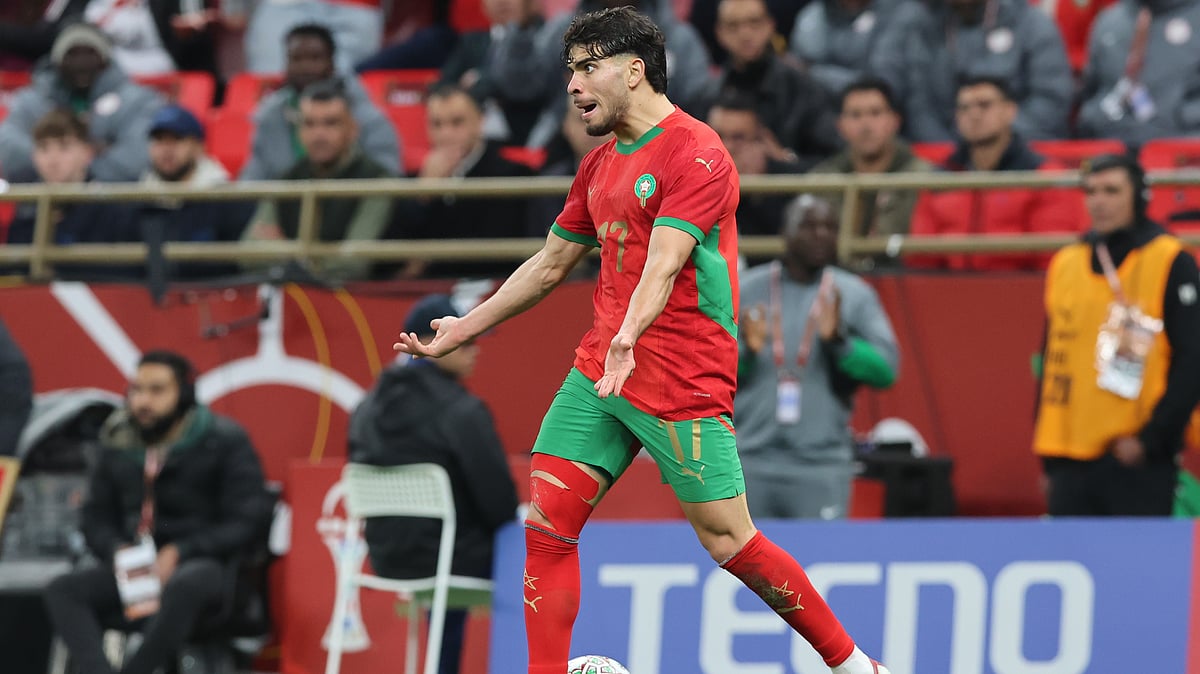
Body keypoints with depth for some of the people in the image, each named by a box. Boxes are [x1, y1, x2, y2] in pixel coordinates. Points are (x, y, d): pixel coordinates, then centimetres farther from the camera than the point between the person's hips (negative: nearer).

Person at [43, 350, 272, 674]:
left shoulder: (224, 441, -3)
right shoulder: (119, 444, 12)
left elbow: (249, 522, -8)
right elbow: (96, 517, 18)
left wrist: (180, 553, -17)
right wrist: (118, 551, -5)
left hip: (206, 565, -5)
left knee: (182, 587, -41)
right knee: (63, 590, -21)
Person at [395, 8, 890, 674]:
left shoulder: (696, 153, -11)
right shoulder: (600, 164, 16)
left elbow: (662, 263, -25)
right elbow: (551, 264, 27)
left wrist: (628, 340, -40)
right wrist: (463, 329, 29)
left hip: (683, 380, -8)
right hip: (598, 369, 8)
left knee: (726, 540, -6)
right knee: (546, 523, -4)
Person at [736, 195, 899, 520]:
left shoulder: (853, 295, 5)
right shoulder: (747, 290, 7)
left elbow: (885, 368, -2)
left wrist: (837, 341, -17)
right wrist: (746, 350, -14)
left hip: (821, 467, -1)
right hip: (751, 464, 1)